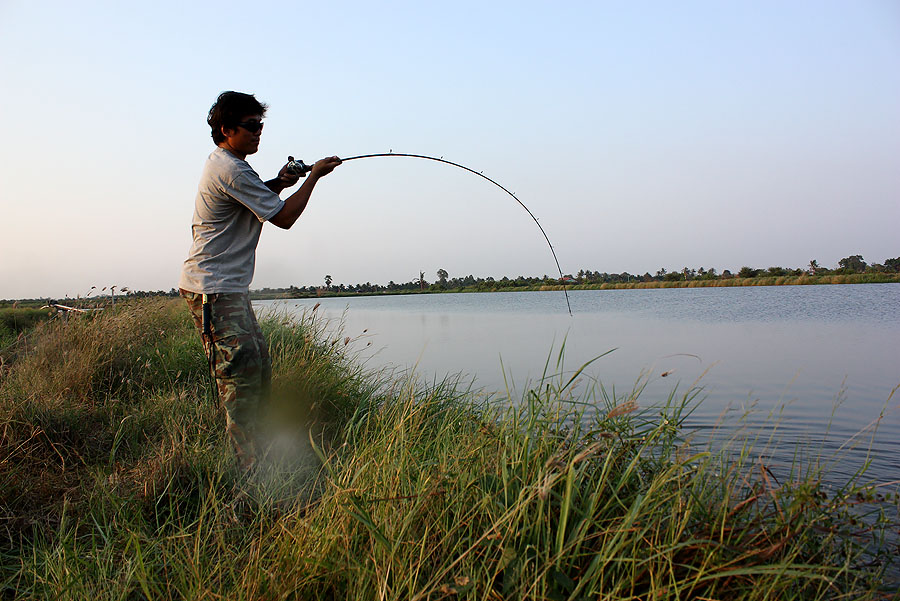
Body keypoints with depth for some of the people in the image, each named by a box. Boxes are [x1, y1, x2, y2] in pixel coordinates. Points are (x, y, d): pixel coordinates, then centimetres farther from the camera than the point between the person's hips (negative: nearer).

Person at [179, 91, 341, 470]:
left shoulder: (224, 165, 16)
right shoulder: (231, 171, -17)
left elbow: (251, 196, 34)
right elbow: (283, 217, -15)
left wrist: (278, 183, 14)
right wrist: (314, 175, -4)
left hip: (228, 286, 11)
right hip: (213, 289, -11)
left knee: (258, 366, 11)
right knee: (241, 369, -12)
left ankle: (251, 447, 20)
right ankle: (249, 466, -7)